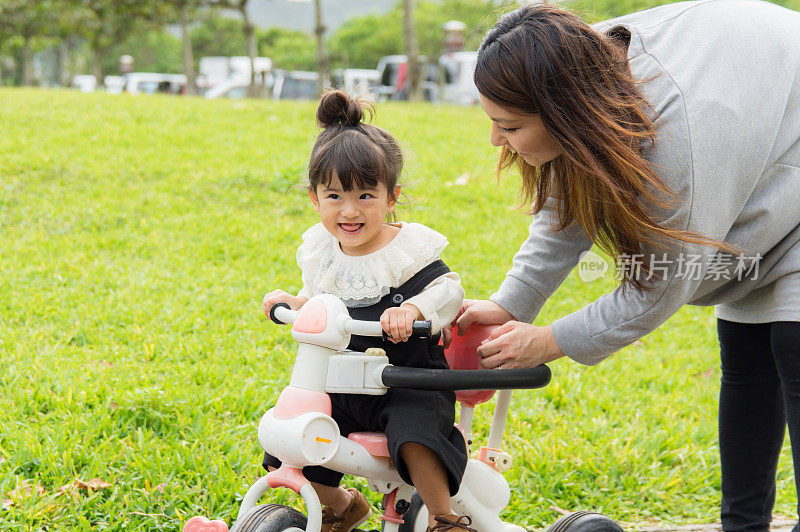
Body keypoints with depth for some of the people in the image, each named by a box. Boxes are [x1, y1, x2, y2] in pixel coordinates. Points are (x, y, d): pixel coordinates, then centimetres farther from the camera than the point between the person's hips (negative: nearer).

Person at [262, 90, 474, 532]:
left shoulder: (407, 251, -11)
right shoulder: (320, 251, 5)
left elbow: (448, 290, -23)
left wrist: (411, 309, -40)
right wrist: (292, 304, 0)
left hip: (408, 383, -5)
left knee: (415, 435, -34)